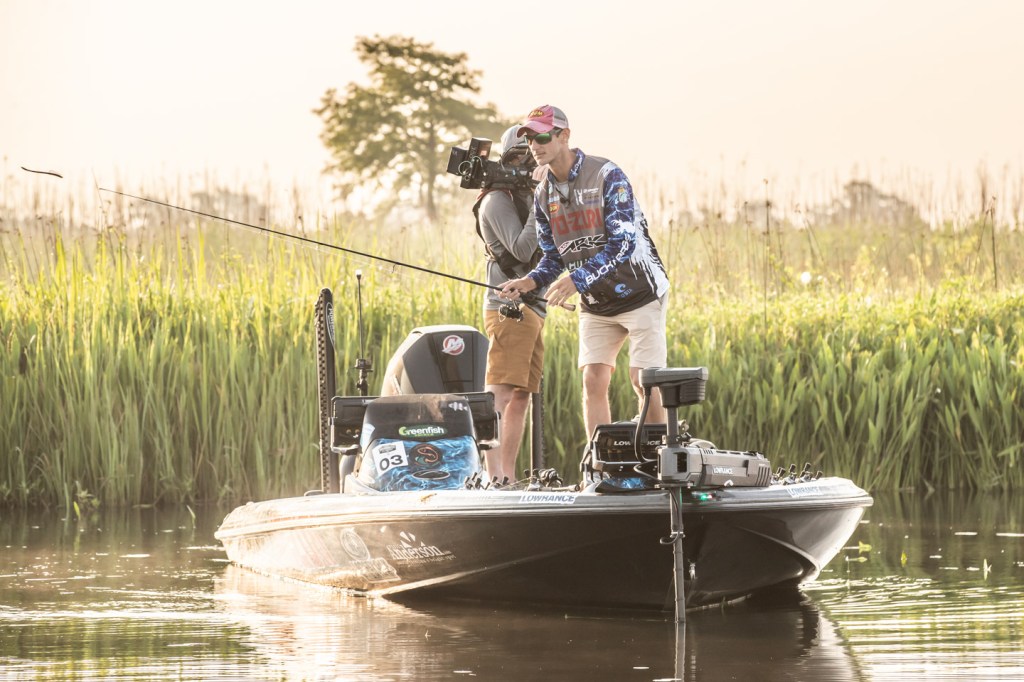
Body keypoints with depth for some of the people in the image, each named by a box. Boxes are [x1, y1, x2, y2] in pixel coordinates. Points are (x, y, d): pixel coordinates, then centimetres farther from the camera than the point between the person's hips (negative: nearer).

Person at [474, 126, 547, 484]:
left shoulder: (525, 198, 22)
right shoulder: (498, 200, -6)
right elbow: (522, 250, -17)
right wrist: (540, 203, -17)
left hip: (532, 309, 10)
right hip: (510, 308, -10)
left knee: (521, 396, 7)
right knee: (499, 393, -17)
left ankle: (508, 478, 7)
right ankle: (493, 475, -26)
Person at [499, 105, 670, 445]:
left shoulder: (607, 176, -18)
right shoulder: (543, 195, 3)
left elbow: (623, 243, -24)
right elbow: (554, 257, 9)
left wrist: (577, 278, -32)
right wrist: (530, 282, -12)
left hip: (640, 293, -6)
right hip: (596, 302, 6)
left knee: (643, 380, -10)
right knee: (593, 381, -1)